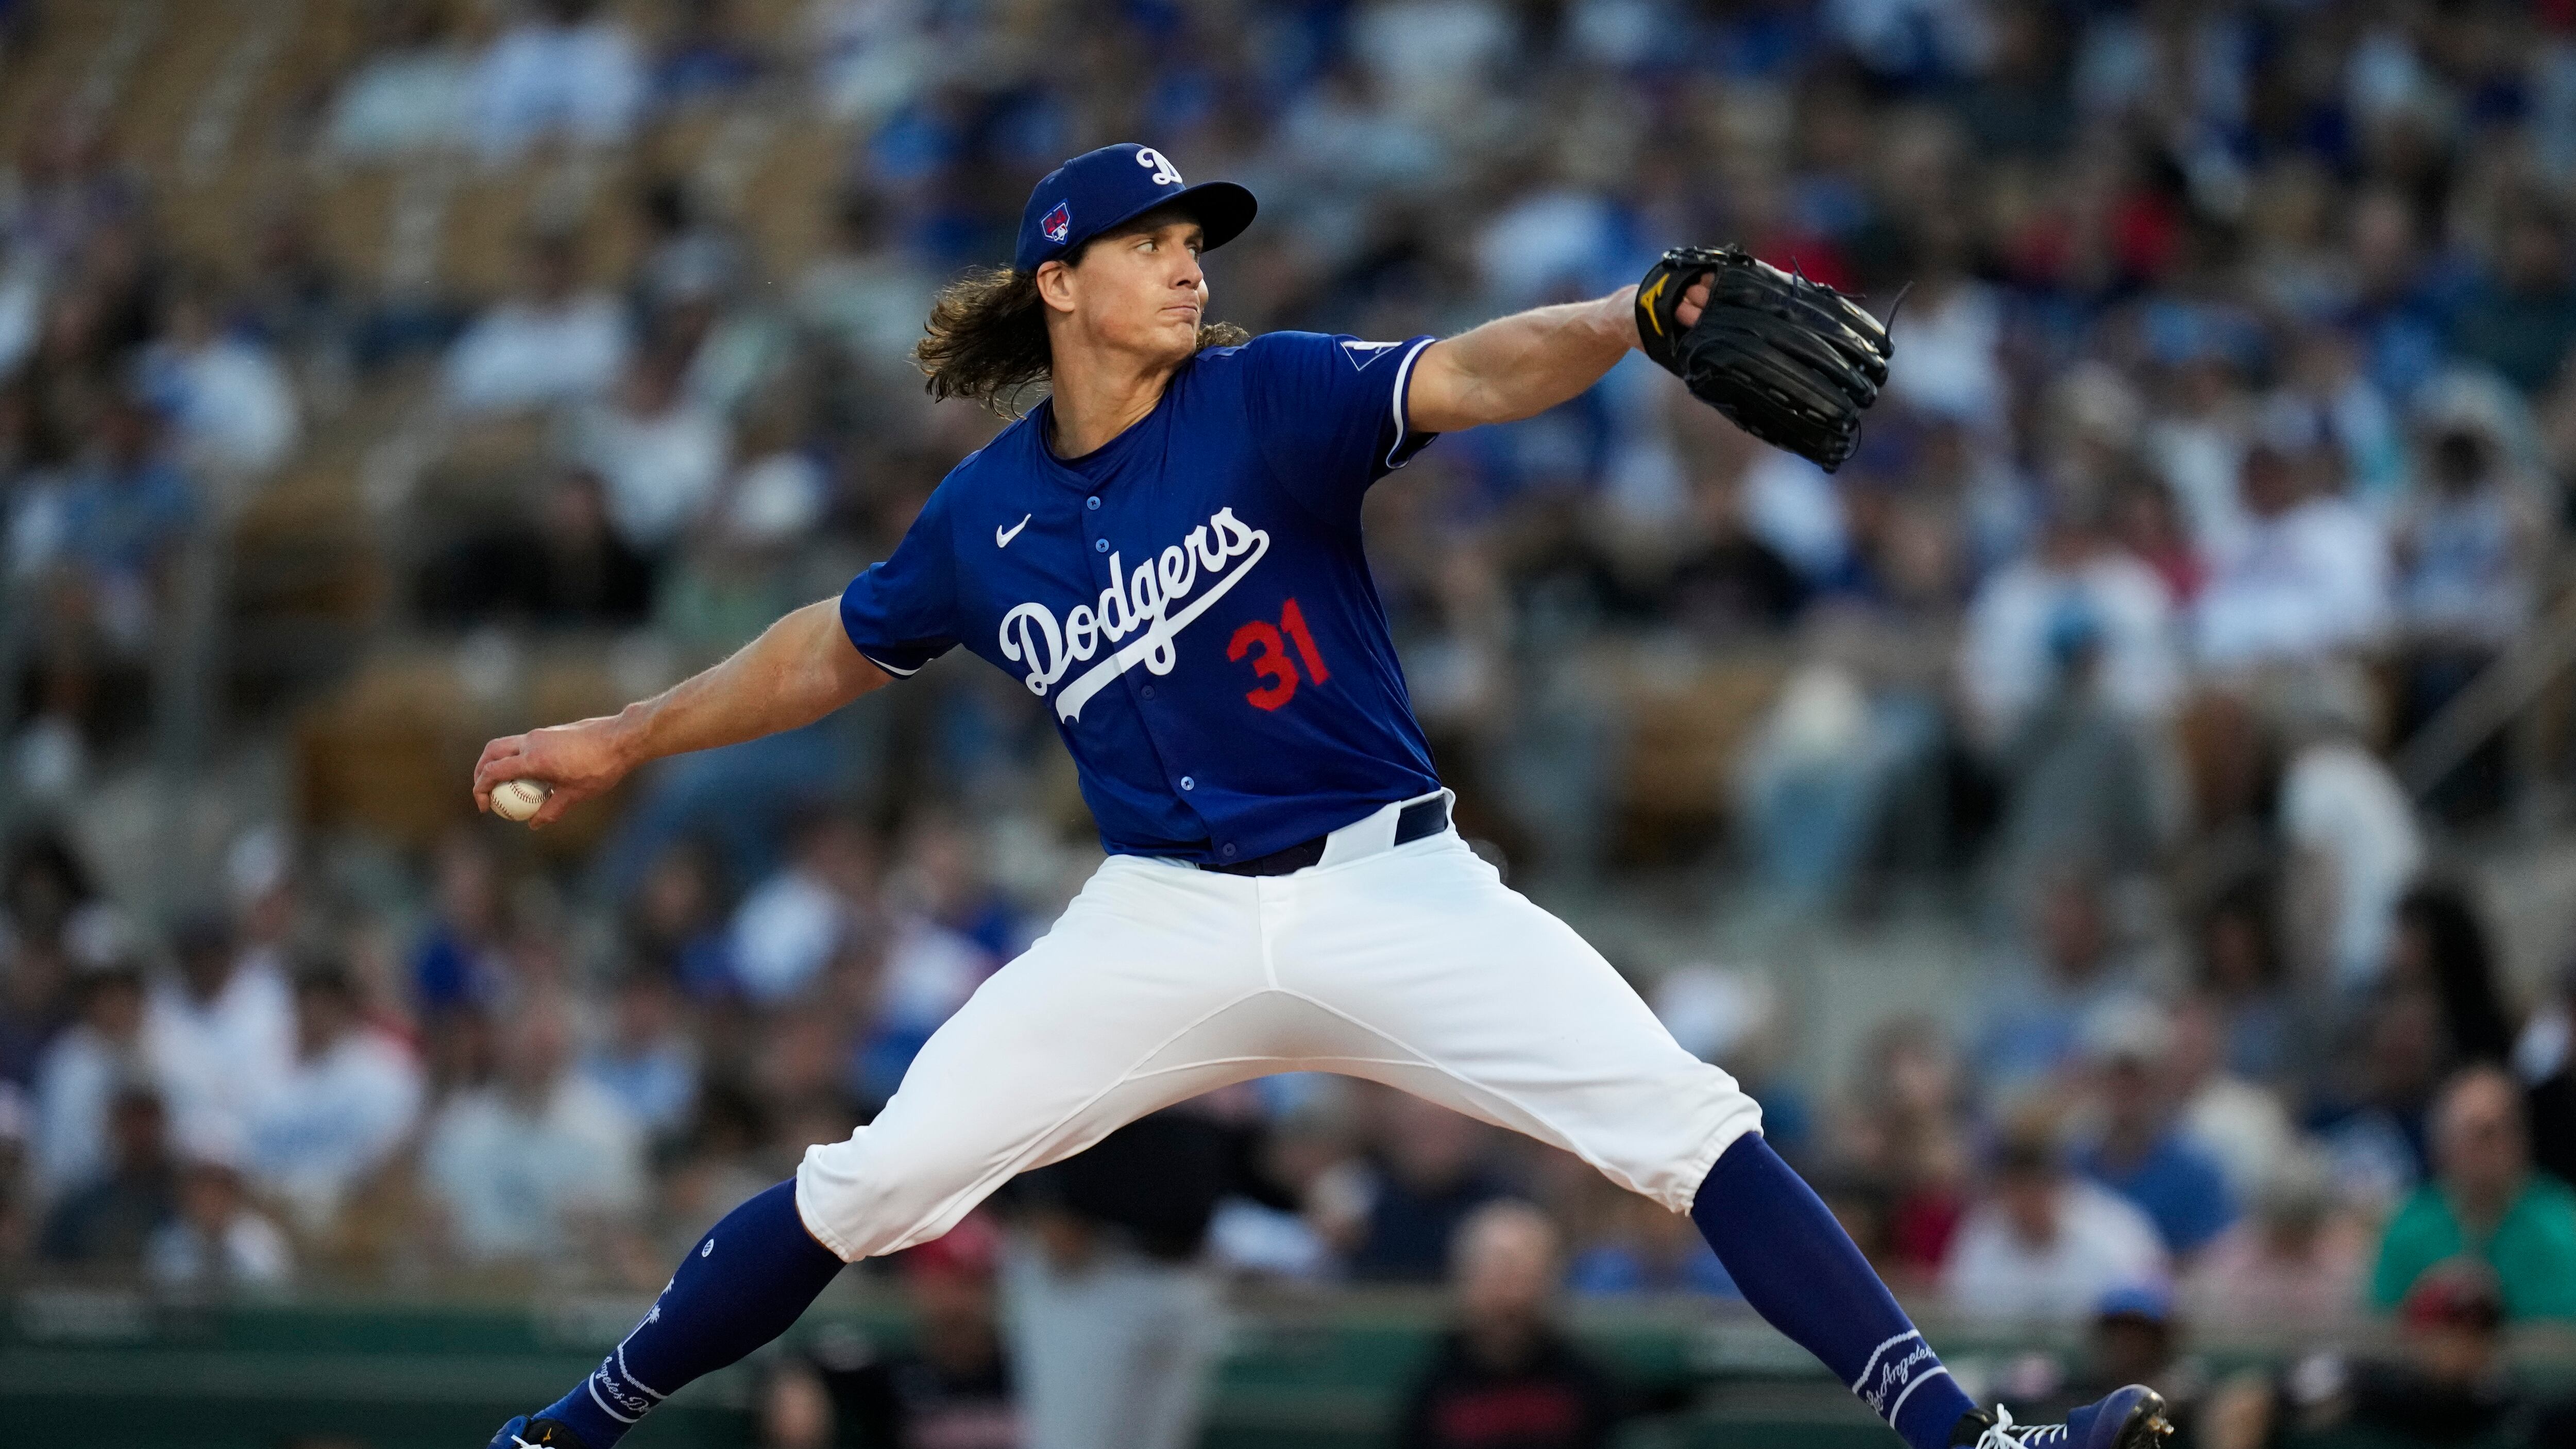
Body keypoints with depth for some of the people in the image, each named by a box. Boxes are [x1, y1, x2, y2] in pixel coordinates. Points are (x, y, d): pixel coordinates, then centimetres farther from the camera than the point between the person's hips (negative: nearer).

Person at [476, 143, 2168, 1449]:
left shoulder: (1269, 400, -6)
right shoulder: (984, 520, 3)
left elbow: (1475, 376, -24)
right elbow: (838, 650, 22)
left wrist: (1630, 318, -43)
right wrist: (623, 741, 26)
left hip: (1388, 889, -2)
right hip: (1166, 919, 2)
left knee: (1691, 1129, -17)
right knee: (869, 1186, -7)